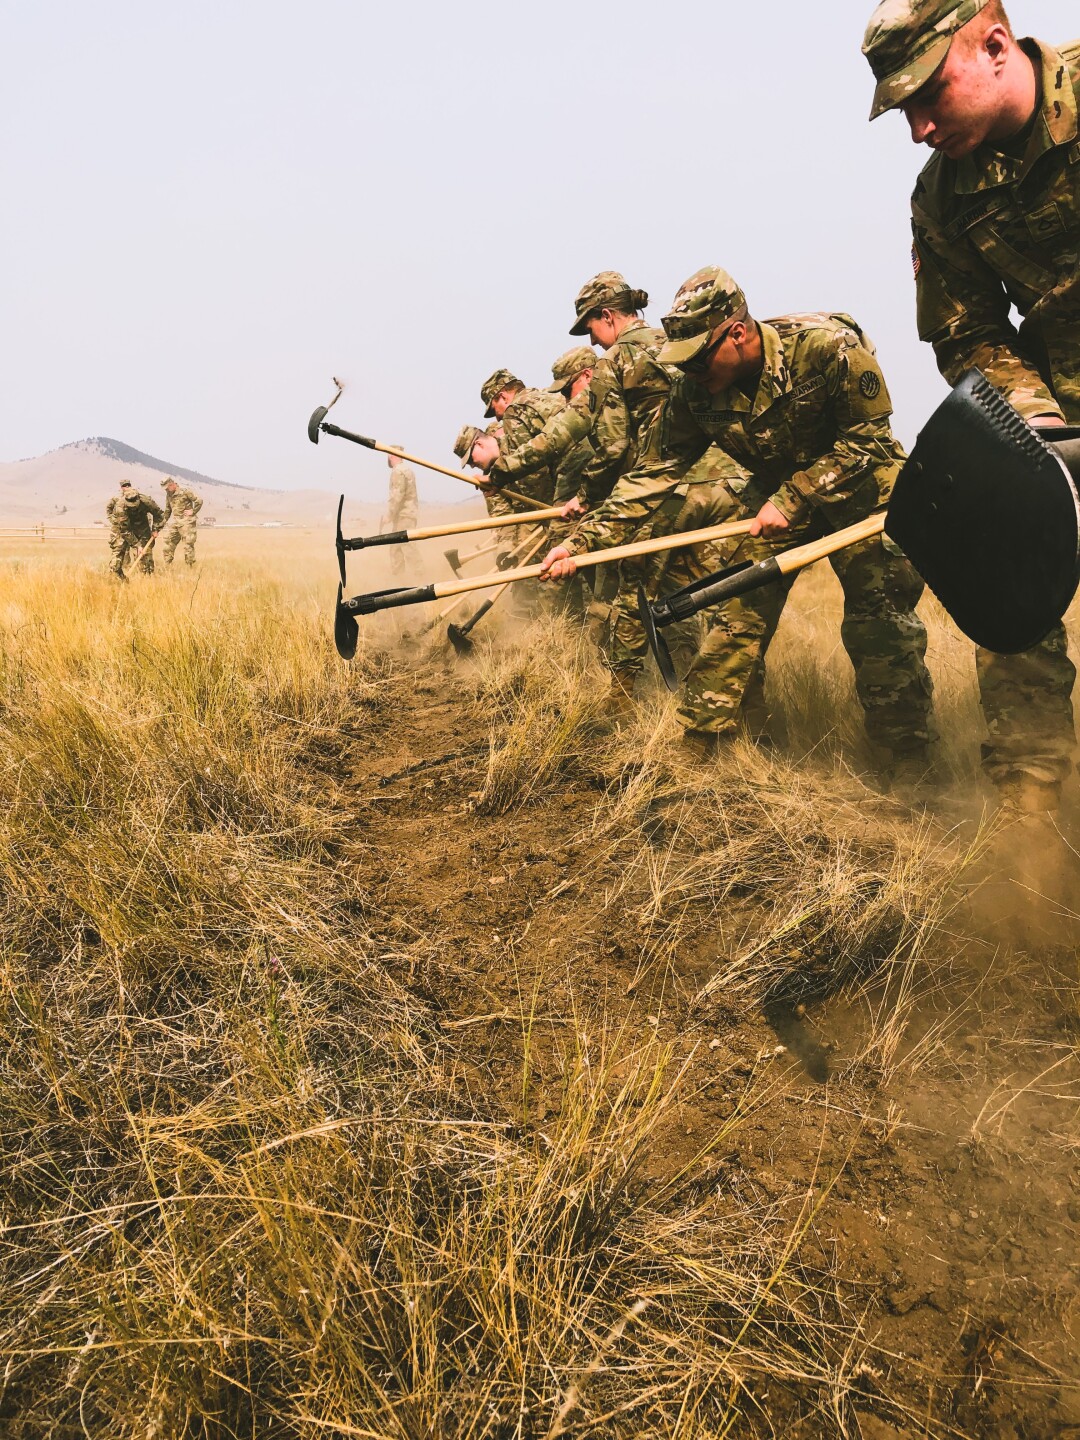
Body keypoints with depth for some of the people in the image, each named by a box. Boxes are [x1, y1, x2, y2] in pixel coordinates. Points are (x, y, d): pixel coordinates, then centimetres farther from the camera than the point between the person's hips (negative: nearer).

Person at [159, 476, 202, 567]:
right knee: (167, 542, 1)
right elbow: (167, 510, 23)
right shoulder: (169, 495, 12)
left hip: (186, 521, -7)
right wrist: (163, 522, 22)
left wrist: (193, 512, -10)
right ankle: (168, 566, 6)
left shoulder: (185, 491, -10)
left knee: (188, 545, -4)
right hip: (174, 521, 7)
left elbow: (199, 500, -14)